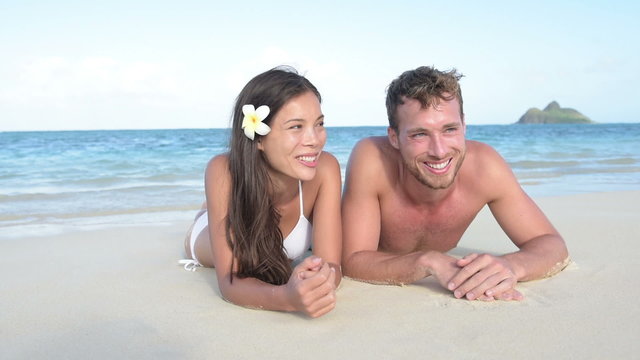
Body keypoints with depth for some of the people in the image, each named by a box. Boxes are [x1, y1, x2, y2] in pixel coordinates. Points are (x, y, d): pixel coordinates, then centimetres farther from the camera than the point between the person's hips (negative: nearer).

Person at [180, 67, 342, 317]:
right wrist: (287, 297, -67)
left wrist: (320, 279, -63)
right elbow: (229, 281, -46)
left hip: (279, 260, 2)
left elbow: (331, 265, -38)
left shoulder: (325, 169, -40)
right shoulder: (224, 172, -46)